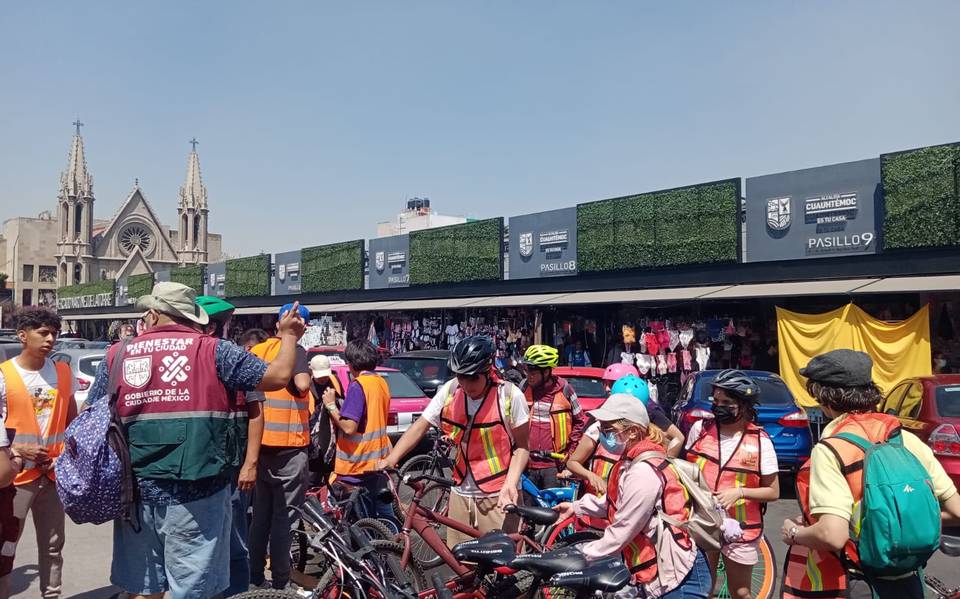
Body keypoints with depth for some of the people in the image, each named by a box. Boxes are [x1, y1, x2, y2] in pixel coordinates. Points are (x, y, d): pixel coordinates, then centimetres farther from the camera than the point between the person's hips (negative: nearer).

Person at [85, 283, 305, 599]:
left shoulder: (116, 355, 5)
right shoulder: (212, 350, -5)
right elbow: (278, 375, -7)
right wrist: (289, 335, 10)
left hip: (136, 490, 4)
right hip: (195, 490, -3)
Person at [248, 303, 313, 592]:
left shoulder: (257, 350, 8)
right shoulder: (294, 350, -10)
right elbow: (302, 384, -27)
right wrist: (307, 372, -7)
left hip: (260, 444, 6)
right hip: (287, 446, -6)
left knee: (261, 514, 15)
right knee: (284, 517, 2)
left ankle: (255, 578, 22)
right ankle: (280, 584, 7)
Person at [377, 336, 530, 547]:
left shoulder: (510, 395, -13)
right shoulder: (450, 391, -4)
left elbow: (521, 447, -7)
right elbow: (420, 426, -2)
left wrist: (510, 484, -21)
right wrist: (389, 460, -14)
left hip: (498, 498, -3)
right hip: (461, 495, 4)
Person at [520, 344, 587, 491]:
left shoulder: (563, 389, -5)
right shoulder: (524, 388, 2)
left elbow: (580, 421, 6)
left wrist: (571, 449, 2)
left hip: (554, 464, -2)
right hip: (527, 462, 2)